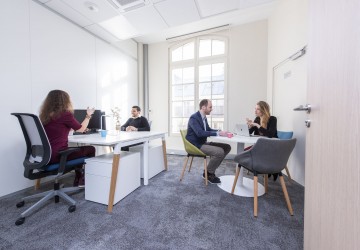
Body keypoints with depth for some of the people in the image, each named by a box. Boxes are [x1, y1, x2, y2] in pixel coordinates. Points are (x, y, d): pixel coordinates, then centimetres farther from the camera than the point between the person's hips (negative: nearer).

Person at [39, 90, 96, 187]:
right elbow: (81, 129, 1)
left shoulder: (44, 115, 7)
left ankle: (78, 180, 34)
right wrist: (88, 116, 15)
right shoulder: (65, 114, -14)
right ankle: (83, 180, 26)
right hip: (58, 155, -8)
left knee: (78, 149, 28)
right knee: (90, 149, 10)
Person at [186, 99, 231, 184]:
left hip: (203, 143, 9)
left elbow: (208, 129, 18)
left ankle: (210, 170, 8)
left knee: (227, 147, 3)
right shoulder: (194, 118, -17)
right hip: (195, 145, -9)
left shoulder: (204, 117, 10)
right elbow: (200, 133, -29)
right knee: (219, 151, -25)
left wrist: (220, 131, -1)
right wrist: (217, 133, -28)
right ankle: (207, 173, -1)